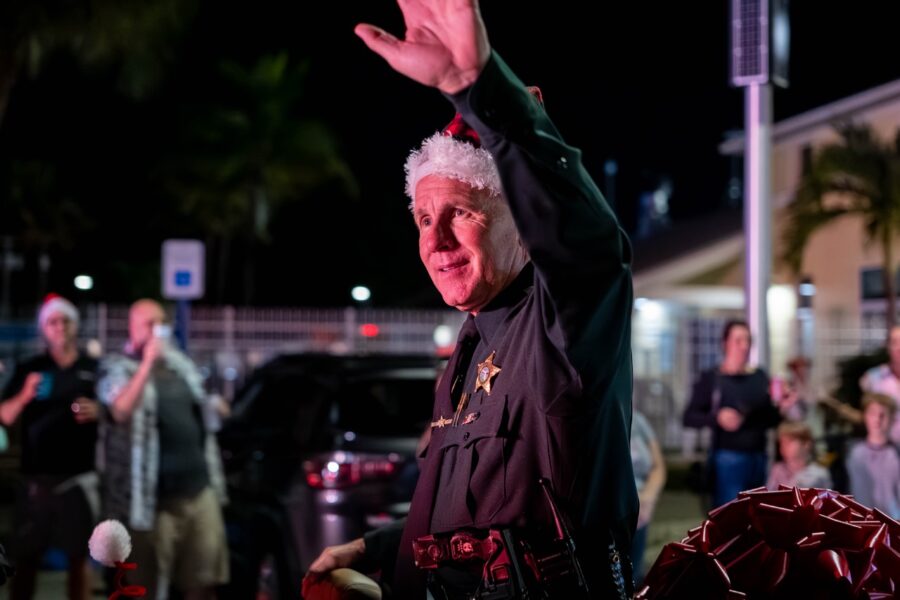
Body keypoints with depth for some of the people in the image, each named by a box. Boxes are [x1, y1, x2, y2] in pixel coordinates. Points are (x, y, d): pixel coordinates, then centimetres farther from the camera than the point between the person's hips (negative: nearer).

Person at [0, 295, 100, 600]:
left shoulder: (95, 369, 5)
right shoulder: (28, 370, 6)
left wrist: (97, 411, -14)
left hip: (79, 478, 0)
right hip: (36, 479, 0)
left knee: (78, 556, 5)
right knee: (25, 557, 3)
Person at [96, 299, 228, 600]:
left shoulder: (181, 364, 16)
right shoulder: (117, 368, -5)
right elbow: (121, 411, -25)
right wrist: (148, 362, -23)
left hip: (199, 488, 6)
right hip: (156, 496, -6)